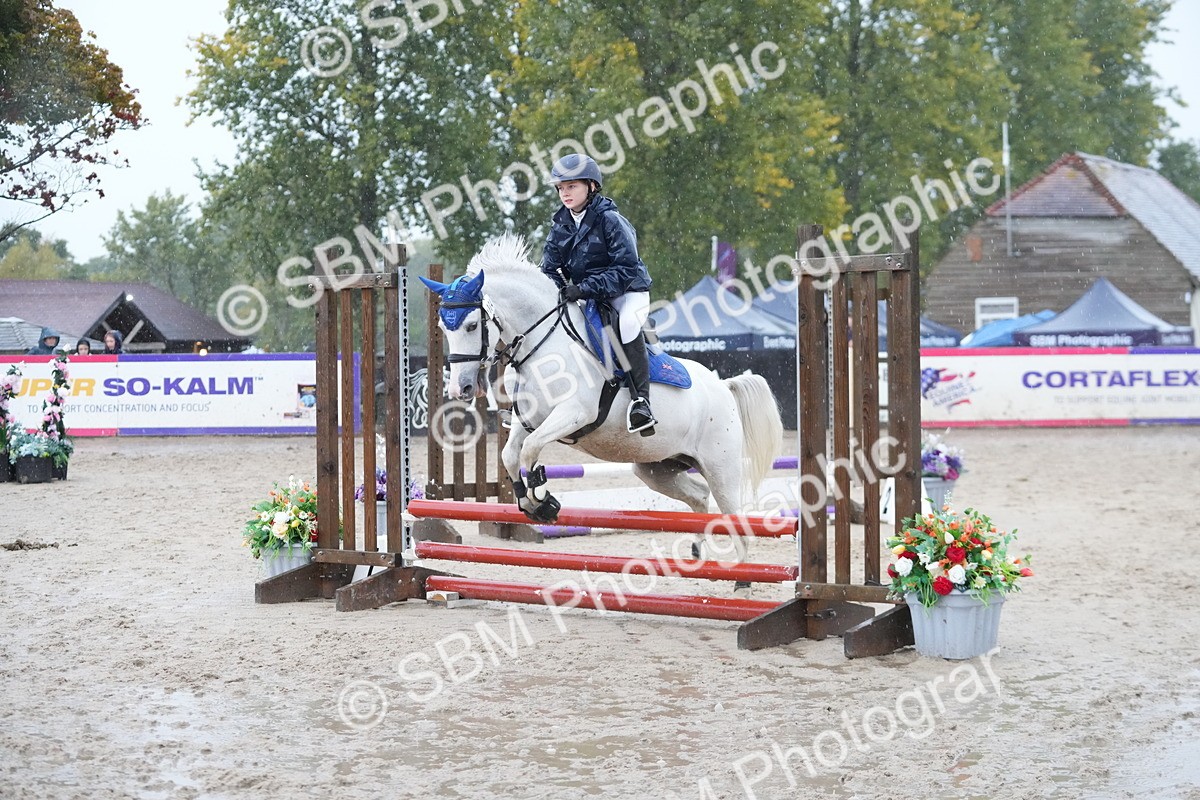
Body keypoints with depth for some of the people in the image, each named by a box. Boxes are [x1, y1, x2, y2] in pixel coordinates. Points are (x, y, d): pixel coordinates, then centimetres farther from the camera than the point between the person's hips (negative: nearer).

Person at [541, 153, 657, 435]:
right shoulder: (560, 225, 3)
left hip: (627, 292, -7)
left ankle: (640, 402, -36)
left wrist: (585, 288, -32)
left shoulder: (610, 220, -16)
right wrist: (556, 292, -18)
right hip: (586, 296, 7)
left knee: (627, 324, -37)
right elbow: (550, 269, 7)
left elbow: (626, 269, -23)